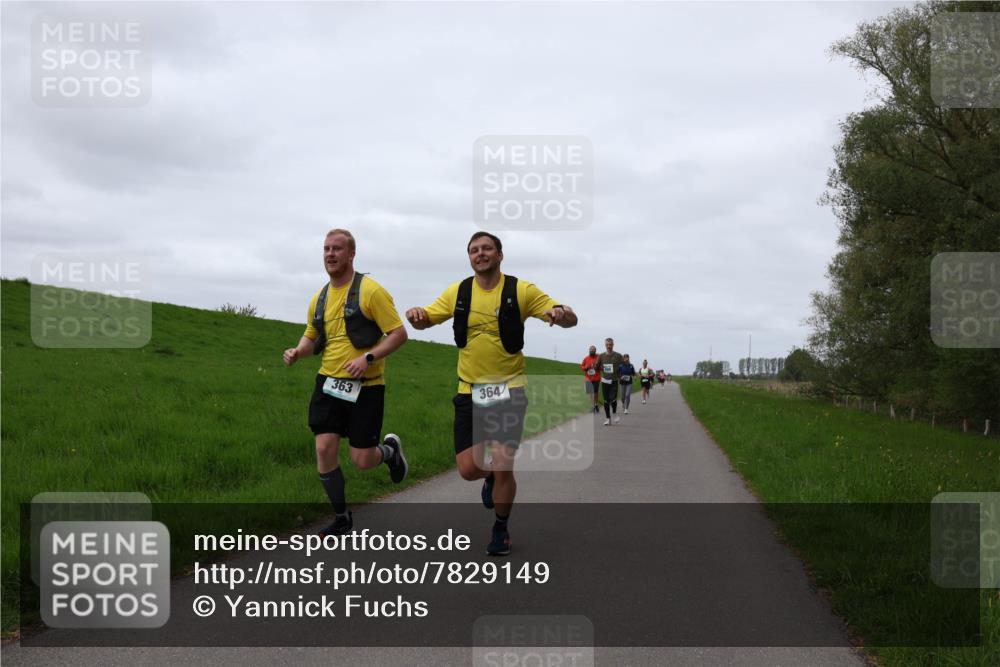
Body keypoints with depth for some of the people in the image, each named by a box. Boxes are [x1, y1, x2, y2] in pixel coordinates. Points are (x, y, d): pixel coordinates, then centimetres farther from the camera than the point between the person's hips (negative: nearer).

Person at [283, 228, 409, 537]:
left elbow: (399, 333, -11)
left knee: (362, 460, -3)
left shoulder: (370, 291, -10)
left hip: (365, 387, -5)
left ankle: (391, 449, 34)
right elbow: (311, 337, 23)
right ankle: (342, 518, 11)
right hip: (328, 384, 5)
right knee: (324, 449, -6)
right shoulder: (319, 298, 9)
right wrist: (297, 351, 0)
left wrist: (368, 357, -25)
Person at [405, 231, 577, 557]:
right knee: (468, 469, -3)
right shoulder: (458, 292, 4)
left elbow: (571, 320, -6)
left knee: (503, 467, -7)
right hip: (470, 392, 2)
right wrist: (416, 315, -16)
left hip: (508, 390, -2)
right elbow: (426, 320, 10)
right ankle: (492, 476, 35)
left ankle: (500, 529, 19)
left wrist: (560, 312, -31)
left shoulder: (521, 291, -5)